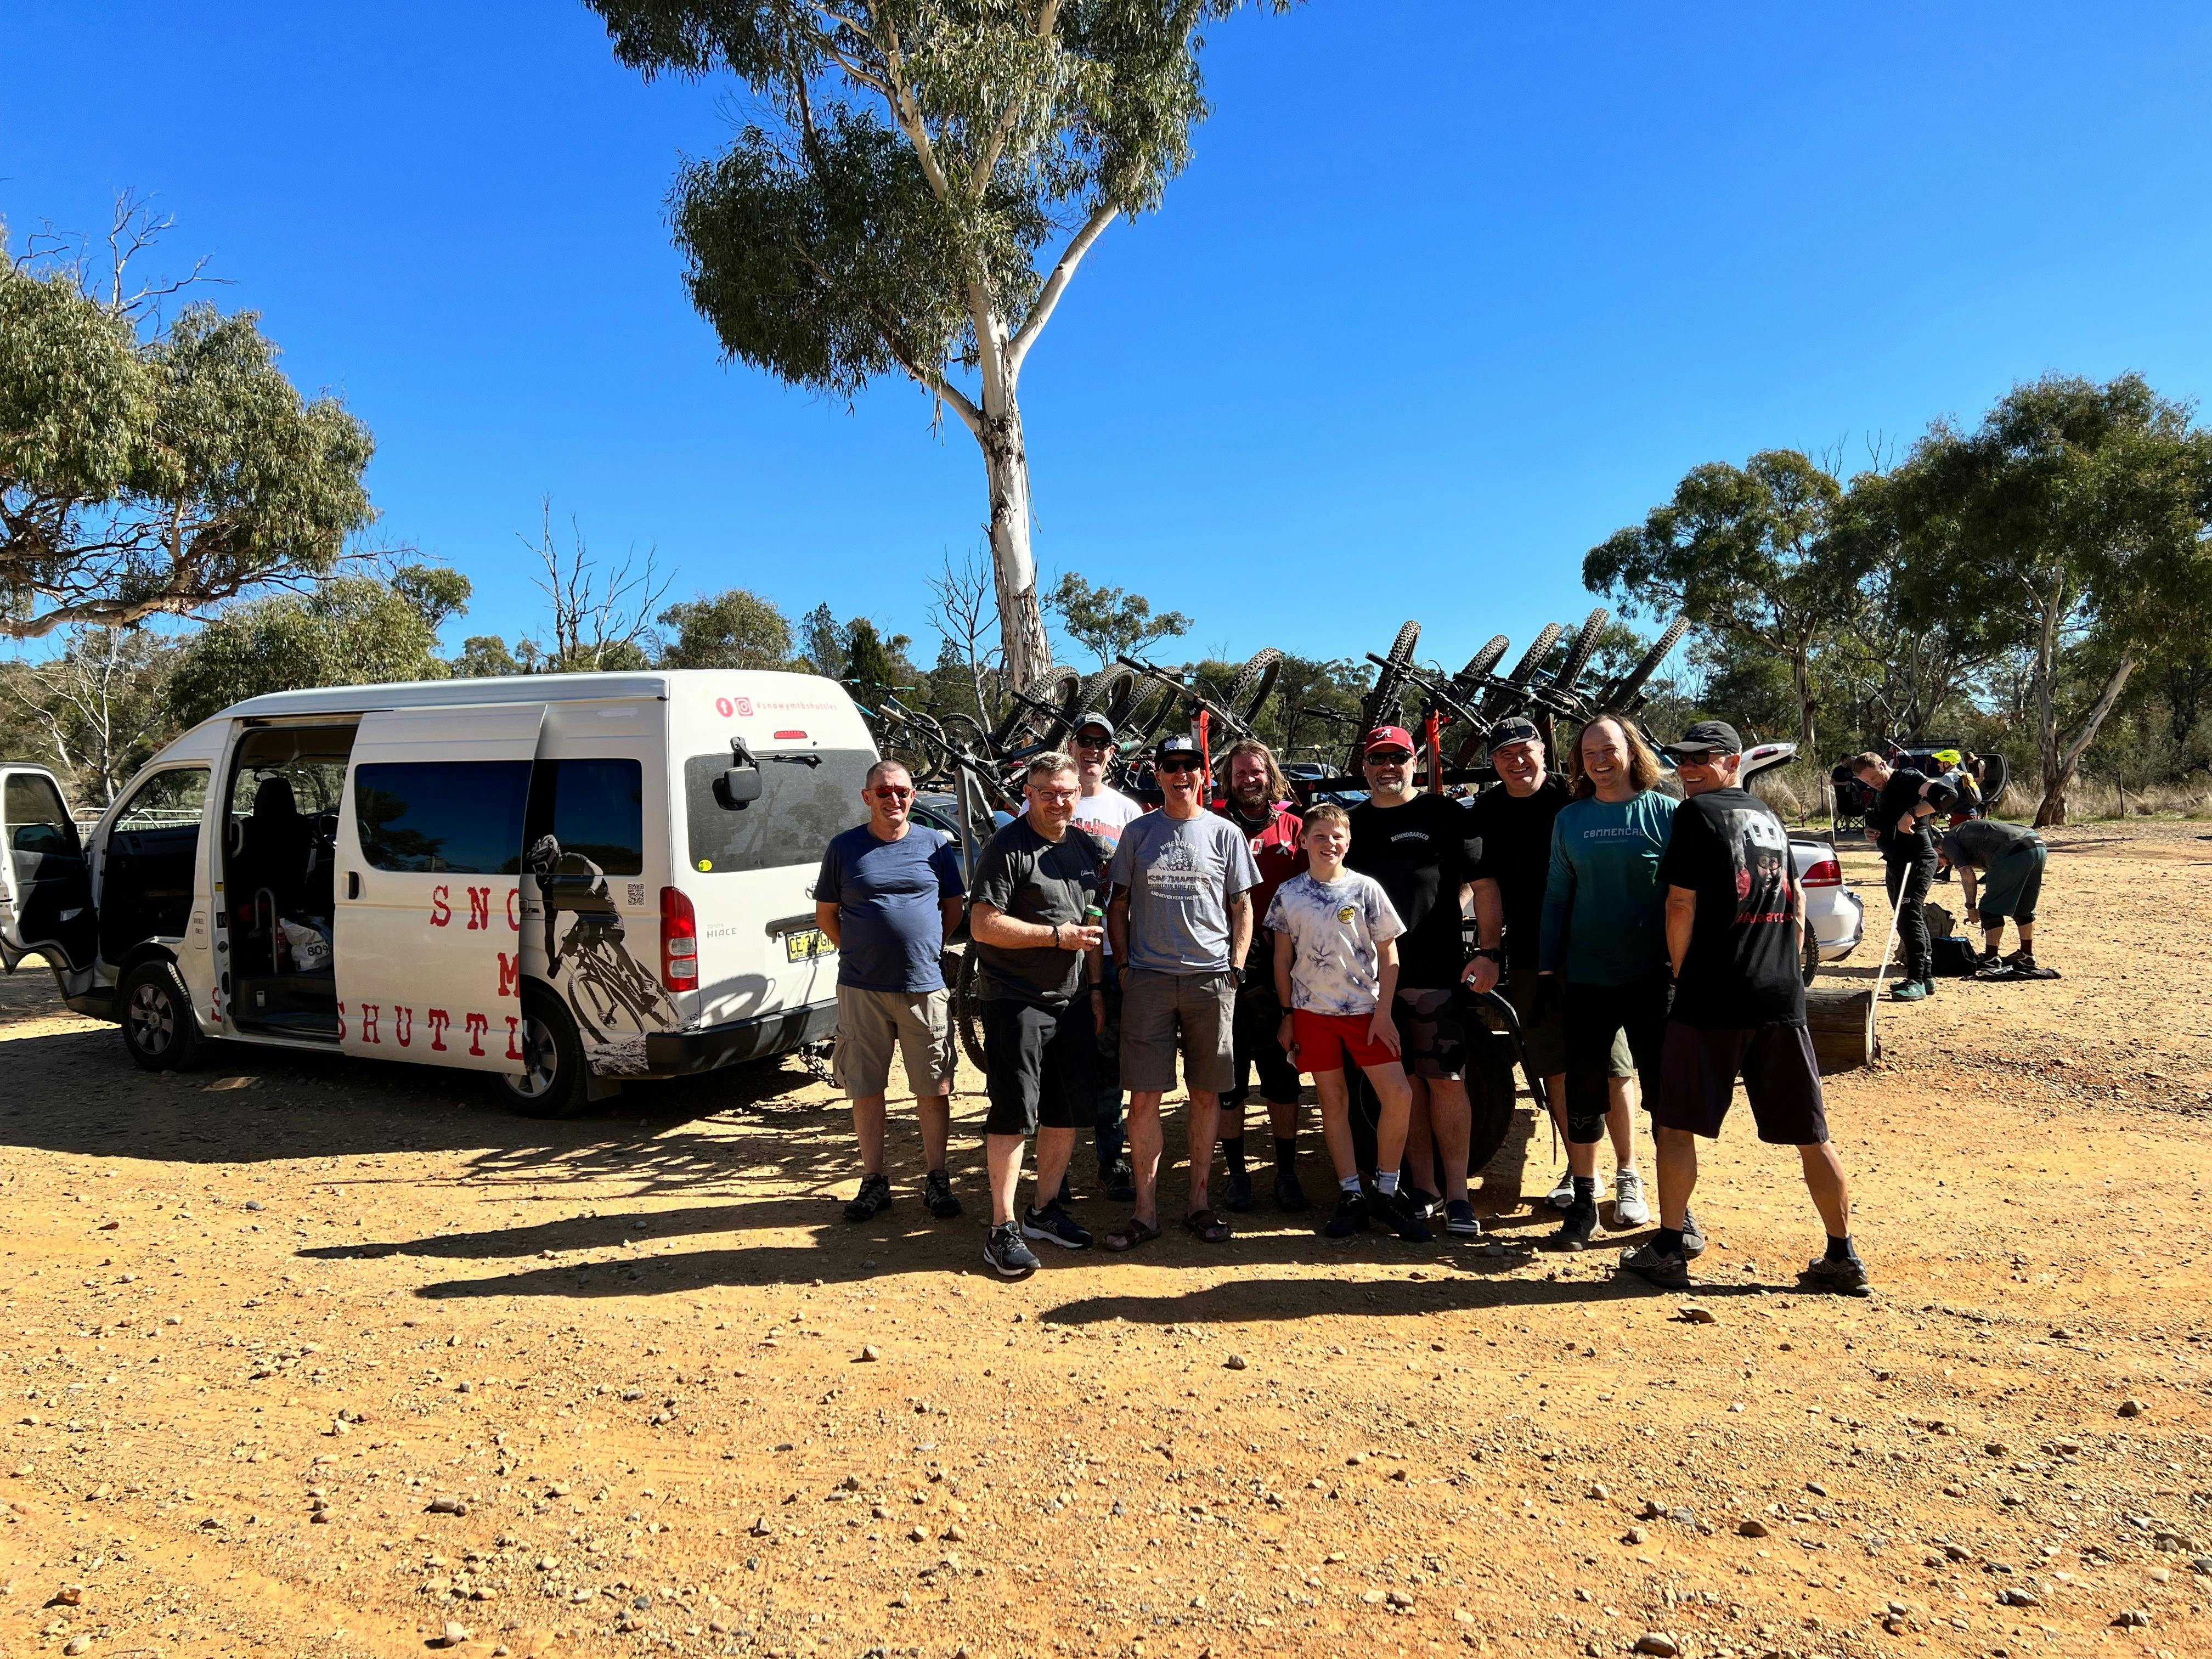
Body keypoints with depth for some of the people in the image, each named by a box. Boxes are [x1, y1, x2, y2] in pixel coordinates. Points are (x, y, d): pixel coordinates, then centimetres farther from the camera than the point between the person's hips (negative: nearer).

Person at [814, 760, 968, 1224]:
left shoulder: (936, 844, 5)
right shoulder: (843, 847, 4)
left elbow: (953, 908, 13)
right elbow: (825, 914, 10)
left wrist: (926, 947, 4)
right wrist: (861, 951, 2)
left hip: (926, 986, 0)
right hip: (862, 989, 0)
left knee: (935, 1089, 4)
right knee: (865, 1090, 7)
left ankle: (937, 1181, 18)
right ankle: (873, 1182, 20)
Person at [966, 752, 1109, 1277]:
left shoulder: (1085, 848, 13)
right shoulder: (1007, 848, -10)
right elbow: (983, 925, -17)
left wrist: (1095, 987, 14)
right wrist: (1056, 935, -17)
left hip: (1072, 1000, 7)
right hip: (1015, 1001, -7)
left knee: (1068, 1110, 12)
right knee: (1013, 1115, -4)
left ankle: (1045, 1210, 28)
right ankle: (1003, 1230, 5)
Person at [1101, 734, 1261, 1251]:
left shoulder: (1225, 833, 7)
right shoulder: (1138, 833, 8)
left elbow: (1243, 906, 10)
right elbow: (1118, 905, 13)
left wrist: (1236, 968, 0)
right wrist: (1123, 965, 3)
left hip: (1211, 978, 0)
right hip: (1149, 978, 0)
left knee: (1207, 1093, 6)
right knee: (1144, 1096, -2)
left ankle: (1199, 1201, 19)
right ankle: (1146, 1209, 6)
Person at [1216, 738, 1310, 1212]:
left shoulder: (1294, 828, 9)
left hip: (1279, 969, 1)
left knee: (1282, 1074, 7)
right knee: (1228, 1076, 6)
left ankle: (1286, 1173, 19)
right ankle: (1236, 1172, 18)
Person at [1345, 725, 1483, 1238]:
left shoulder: (1445, 814, 4)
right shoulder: (1349, 823, 13)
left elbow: (1479, 882, 3)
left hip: (1435, 970, -3)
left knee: (1446, 1079, -3)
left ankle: (1456, 1193, 4)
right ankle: (1421, 1188, 16)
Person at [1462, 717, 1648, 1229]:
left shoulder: (1574, 798, -3)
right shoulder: (1485, 813, 6)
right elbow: (1486, 887, 4)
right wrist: (1489, 952, -5)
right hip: (1526, 960, 3)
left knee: (1611, 1069, -2)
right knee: (1555, 1070, 10)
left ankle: (1628, 1176, 10)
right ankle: (1580, 1168, 24)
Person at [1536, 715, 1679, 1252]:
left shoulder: (1666, 813, -1)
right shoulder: (1570, 820, 6)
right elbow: (1556, 895, 9)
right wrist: (1546, 965, 5)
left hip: (1653, 975, -2)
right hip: (1585, 977, 2)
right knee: (1584, 1091, 8)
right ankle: (1583, 1203, 22)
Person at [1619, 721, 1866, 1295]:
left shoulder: (1697, 814, -3)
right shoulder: (1769, 817, 18)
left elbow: (1681, 904, -9)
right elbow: (1796, 907, 21)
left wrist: (1680, 971, 2)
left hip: (1712, 996, -6)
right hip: (1782, 998, 6)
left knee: (1675, 1123, 5)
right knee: (1810, 1134, 10)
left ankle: (1669, 1250, 9)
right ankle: (1843, 1257, 16)